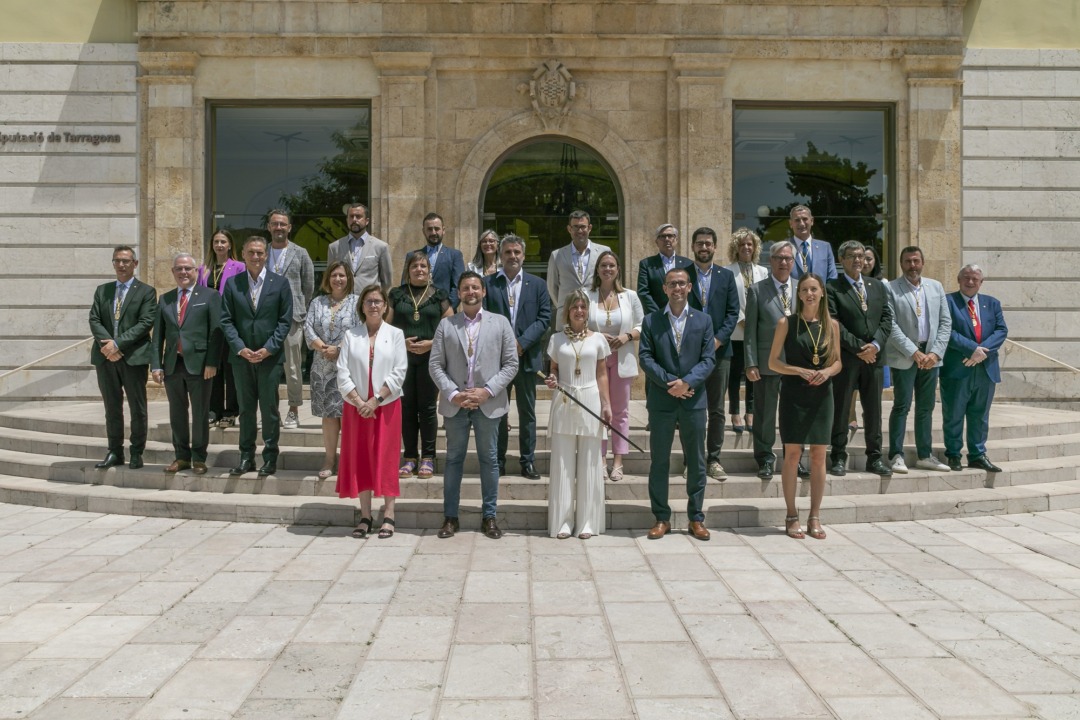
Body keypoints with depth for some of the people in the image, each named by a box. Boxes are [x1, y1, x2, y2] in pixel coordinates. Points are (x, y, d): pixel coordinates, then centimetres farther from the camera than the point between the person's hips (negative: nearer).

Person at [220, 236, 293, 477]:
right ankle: (246, 457, 16)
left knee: (269, 409, 3)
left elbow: (285, 320, -2)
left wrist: (269, 348, -11)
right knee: (245, 409, 9)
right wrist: (240, 348, -9)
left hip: (270, 356, -2)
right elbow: (226, 320, 3)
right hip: (241, 356, 2)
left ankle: (270, 457, 11)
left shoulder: (280, 283, 1)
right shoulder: (232, 283, 5)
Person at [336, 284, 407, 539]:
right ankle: (365, 516, 12)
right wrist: (359, 402, -12)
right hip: (356, 406, 2)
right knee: (359, 459, 4)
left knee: (386, 458, 0)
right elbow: (342, 373, -1)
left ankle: (388, 515, 6)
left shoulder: (395, 334, 3)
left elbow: (399, 373, -5)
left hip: (387, 405, -1)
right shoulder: (350, 335, 5)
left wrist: (375, 400, -12)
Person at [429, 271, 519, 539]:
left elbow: (511, 364, 0)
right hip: (455, 404, 1)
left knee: (489, 460, 6)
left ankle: (489, 517, 16)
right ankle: (450, 517, 15)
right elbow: (435, 365, 2)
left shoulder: (500, 323, 3)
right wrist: (453, 394, -11)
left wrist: (487, 391, -11)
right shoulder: (446, 325, 5)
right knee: (453, 459, 8)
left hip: (488, 403, 0)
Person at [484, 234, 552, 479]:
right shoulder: (488, 283, 4)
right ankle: (498, 461, 14)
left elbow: (544, 317, -1)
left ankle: (528, 461, 14)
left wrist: (522, 342, -12)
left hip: (526, 356, 1)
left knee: (527, 412, 7)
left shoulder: (537, 284, 7)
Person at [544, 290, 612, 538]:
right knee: (562, 463, 2)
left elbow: (602, 375, 7)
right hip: (563, 404, 0)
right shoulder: (557, 339, 6)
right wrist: (551, 381, -9)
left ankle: (587, 521, 11)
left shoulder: (597, 339, 5)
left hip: (590, 402, 0)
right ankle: (563, 521, 9)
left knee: (589, 464, 3)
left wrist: (606, 404, 1)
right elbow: (554, 370, 13)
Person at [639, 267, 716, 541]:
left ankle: (696, 518, 17)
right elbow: (646, 358, -2)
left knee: (696, 462, 6)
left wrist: (687, 382, -15)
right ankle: (661, 518, 14)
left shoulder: (704, 320, 6)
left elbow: (709, 359, 0)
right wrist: (669, 382, -14)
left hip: (693, 399, 1)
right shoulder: (651, 321, 5)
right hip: (661, 401, 0)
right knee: (659, 462, 4)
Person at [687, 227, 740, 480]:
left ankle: (713, 459, 12)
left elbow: (733, 312, 3)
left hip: (719, 349, 2)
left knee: (717, 409, 5)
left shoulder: (726, 276, 9)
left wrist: (718, 339, -10)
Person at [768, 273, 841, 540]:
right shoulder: (786, 323, -1)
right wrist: (800, 371, -15)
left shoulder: (832, 325, 7)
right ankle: (791, 516, 9)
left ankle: (815, 517, 14)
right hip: (794, 395, -2)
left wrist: (828, 371, -10)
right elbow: (773, 362, -1)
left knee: (818, 456, 5)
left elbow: (837, 362, 12)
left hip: (821, 395, 3)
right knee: (792, 453, -1)